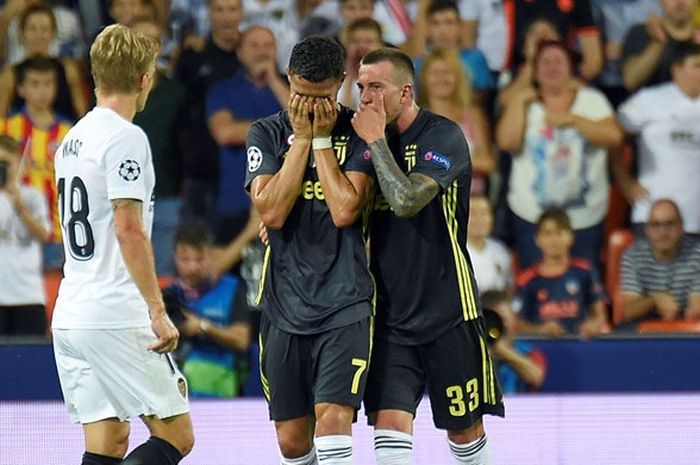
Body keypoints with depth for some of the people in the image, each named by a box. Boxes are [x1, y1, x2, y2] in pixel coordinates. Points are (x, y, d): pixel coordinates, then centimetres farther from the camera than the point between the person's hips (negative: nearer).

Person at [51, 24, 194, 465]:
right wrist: (158, 310, -17)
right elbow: (128, 230, -18)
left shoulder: (73, 139, 16)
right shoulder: (125, 138, -11)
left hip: (70, 316, 9)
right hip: (116, 317, -9)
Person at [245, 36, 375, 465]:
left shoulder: (358, 133, -1)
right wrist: (301, 138, -7)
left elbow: (345, 211, -13)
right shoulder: (268, 134, 6)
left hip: (344, 304, -3)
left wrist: (321, 139, -8)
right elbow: (271, 212, -7)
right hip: (285, 305, 3)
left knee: (333, 417, -19)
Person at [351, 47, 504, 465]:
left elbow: (406, 201, -25)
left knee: (464, 430, 8)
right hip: (390, 314, 4)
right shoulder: (370, 138, 8)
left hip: (447, 311, -4)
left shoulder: (443, 137, -11)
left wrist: (377, 140, -16)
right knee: (390, 423, -11)